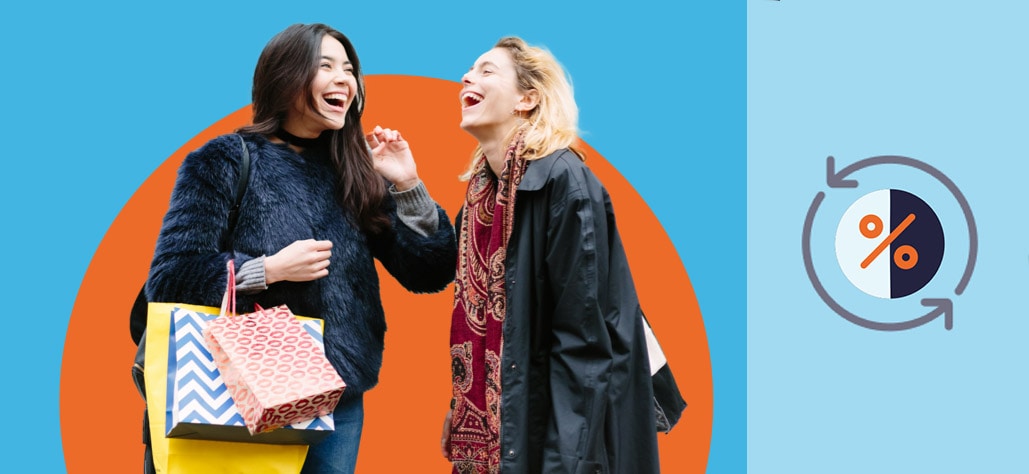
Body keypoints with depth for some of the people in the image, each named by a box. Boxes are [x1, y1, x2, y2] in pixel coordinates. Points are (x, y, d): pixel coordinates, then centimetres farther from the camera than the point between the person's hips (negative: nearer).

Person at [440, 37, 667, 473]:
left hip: (548, 433, -7)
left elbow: (583, 337, -19)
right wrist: (461, 425, 13)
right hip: (488, 434, 7)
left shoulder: (563, 181, -14)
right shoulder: (481, 190, 9)